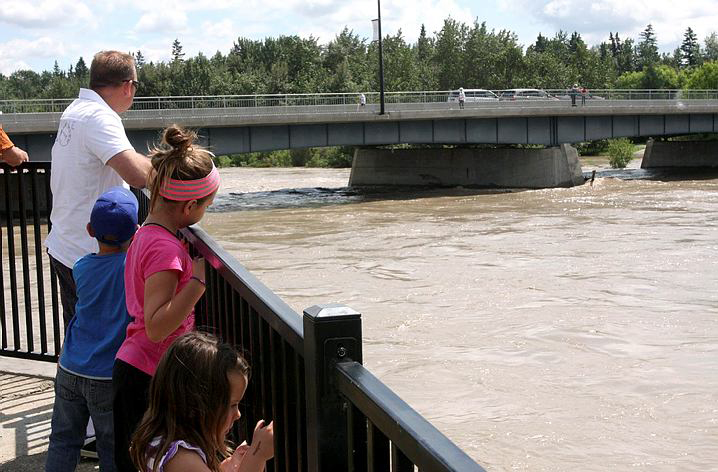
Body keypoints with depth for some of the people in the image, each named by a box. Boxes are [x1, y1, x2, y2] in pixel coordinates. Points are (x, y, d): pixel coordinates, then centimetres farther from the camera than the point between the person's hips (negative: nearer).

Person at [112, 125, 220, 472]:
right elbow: (157, 326, -27)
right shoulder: (165, 248, -21)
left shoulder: (146, 233, 8)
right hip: (149, 378, -9)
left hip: (132, 367, 9)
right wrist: (198, 281, -31)